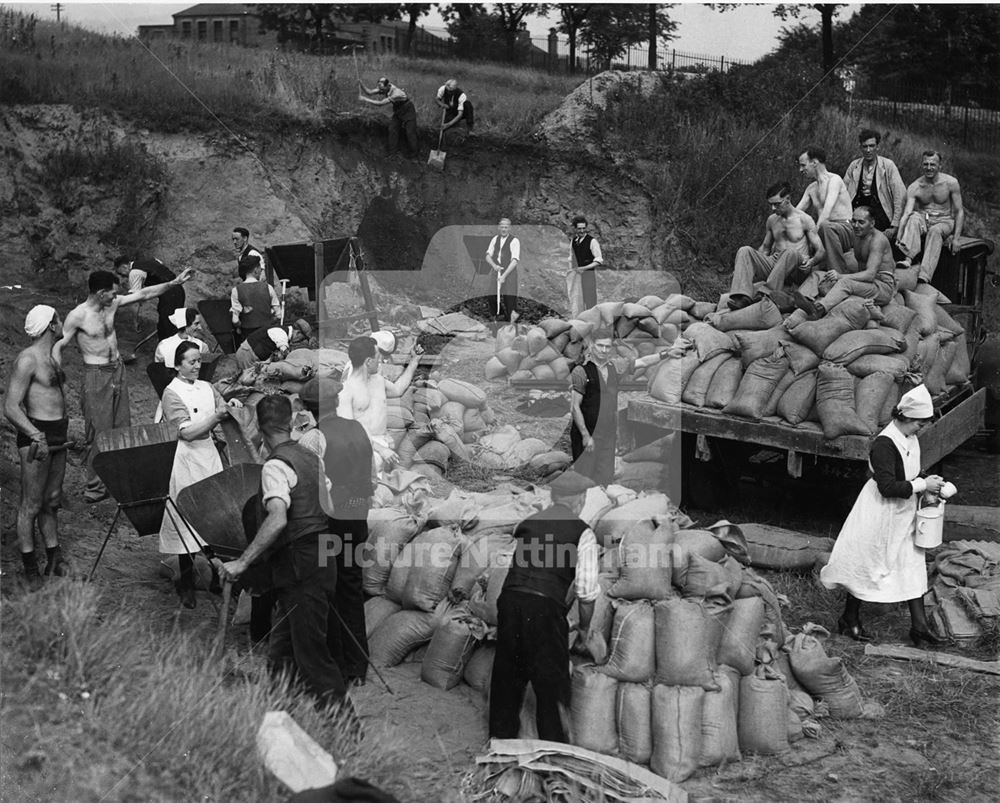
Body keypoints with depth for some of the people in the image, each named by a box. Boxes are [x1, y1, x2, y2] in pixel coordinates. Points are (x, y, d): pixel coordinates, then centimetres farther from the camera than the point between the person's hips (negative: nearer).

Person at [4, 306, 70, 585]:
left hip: (57, 436, 9)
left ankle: (54, 559, 25)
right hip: (36, 436, -9)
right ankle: (30, 567, 8)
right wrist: (37, 436, -27)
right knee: (31, 504, 0)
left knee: (52, 500, 16)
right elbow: (11, 407, -20)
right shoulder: (27, 359, -16)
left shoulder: (51, 356, 13)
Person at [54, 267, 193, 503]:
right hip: (96, 375, -7)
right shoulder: (77, 316, -17)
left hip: (118, 369, 7)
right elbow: (58, 346, -13)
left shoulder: (112, 304, 1)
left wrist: (174, 282, 3)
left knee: (123, 427, 12)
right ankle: (95, 487, 5)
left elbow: (144, 294, 6)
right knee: (99, 432, -4)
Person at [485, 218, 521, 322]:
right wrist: (494, 265, -12)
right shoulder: (495, 239, 10)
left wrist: (504, 275, -21)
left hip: (509, 274, -5)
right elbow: (488, 256, 11)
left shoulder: (514, 241, -7)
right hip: (496, 273, 5)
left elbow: (515, 261, -14)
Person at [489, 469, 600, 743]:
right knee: (550, 680, 7)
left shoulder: (526, 524, 18)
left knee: (507, 673, 16)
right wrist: (586, 629, 17)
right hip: (545, 607, -5)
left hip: (509, 598, 5)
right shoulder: (582, 533, 4)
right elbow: (586, 591, 3)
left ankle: (501, 739, 27)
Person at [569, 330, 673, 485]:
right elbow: (574, 407, -11)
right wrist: (585, 436, -14)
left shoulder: (615, 366, 8)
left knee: (605, 477, 8)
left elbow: (642, 362, 22)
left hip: (608, 436, 6)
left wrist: (665, 353, 16)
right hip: (587, 435, -6)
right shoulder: (581, 371, -9)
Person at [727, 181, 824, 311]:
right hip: (773, 264, 5)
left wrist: (811, 262, -22)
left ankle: (767, 293, -46)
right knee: (744, 250, -19)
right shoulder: (771, 220, 16)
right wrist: (752, 261, 8)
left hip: (797, 270, -5)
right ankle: (743, 296, -39)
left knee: (790, 251, -38)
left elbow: (820, 251, 1)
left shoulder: (804, 220, 1)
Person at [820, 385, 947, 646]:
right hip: (880, 514, -9)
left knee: (913, 565, 8)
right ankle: (850, 619, 22)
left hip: (904, 512, 9)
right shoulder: (884, 444, -25)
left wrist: (928, 484, 2)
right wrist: (922, 485, -23)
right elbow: (887, 486, -29)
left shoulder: (910, 439, 3)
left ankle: (919, 625, 14)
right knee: (866, 565, 5)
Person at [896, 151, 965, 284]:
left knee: (935, 231, -36)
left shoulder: (951, 183, -6)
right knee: (914, 217, -33)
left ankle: (924, 276, -50)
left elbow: (959, 211, -2)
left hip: (944, 221, -1)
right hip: (923, 220, 1)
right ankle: (908, 258, -51)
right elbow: (906, 213, -15)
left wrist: (956, 238, -11)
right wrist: (898, 236, -30)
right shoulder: (914, 188, -6)